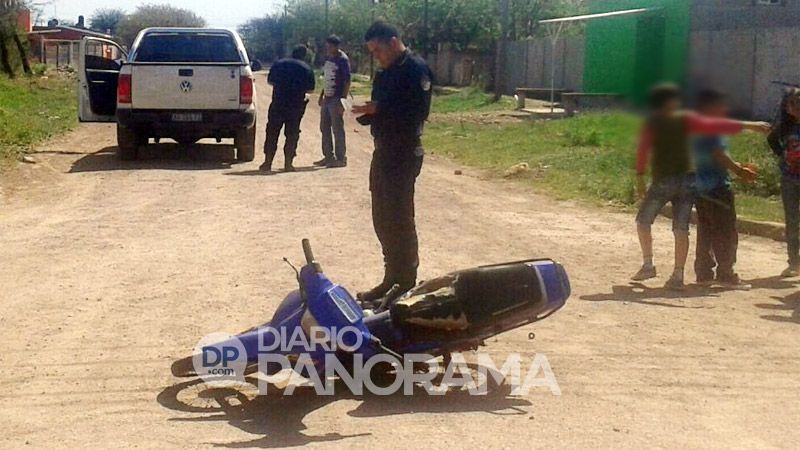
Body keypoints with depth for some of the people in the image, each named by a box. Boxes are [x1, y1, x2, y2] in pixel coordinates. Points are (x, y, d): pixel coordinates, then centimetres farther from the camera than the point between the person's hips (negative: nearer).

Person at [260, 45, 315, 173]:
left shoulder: (278, 64, 4)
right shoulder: (307, 69, -1)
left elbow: (270, 81, 11)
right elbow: (310, 89, 0)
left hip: (277, 105, 1)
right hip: (296, 107, -1)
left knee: (272, 134, 7)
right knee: (292, 135, 7)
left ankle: (267, 163, 4)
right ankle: (288, 164, 4)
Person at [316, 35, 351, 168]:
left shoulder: (343, 60, -11)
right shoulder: (328, 59, 13)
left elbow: (347, 81, -14)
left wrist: (343, 99, -19)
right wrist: (322, 95, 18)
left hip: (336, 99, -9)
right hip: (327, 98, 9)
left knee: (337, 129, -5)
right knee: (324, 127, 12)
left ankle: (341, 158, 1)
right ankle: (328, 156, 20)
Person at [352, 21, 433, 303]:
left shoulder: (415, 69, -11)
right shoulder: (384, 73, 17)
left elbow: (419, 111, -20)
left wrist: (378, 109, -22)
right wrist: (365, 114, -1)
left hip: (404, 153, -9)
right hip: (383, 150, 9)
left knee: (399, 218, -7)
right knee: (382, 217, 12)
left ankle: (405, 284, 0)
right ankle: (393, 279, 21)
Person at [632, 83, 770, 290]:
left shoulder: (652, 123, 0)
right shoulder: (685, 120, 0)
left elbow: (643, 149, -8)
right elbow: (714, 125, -4)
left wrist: (640, 176, -5)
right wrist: (748, 125, -2)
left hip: (662, 181, -1)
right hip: (687, 180, 1)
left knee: (643, 221, 15)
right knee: (681, 229, 3)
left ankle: (648, 264, 9)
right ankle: (678, 275, -2)